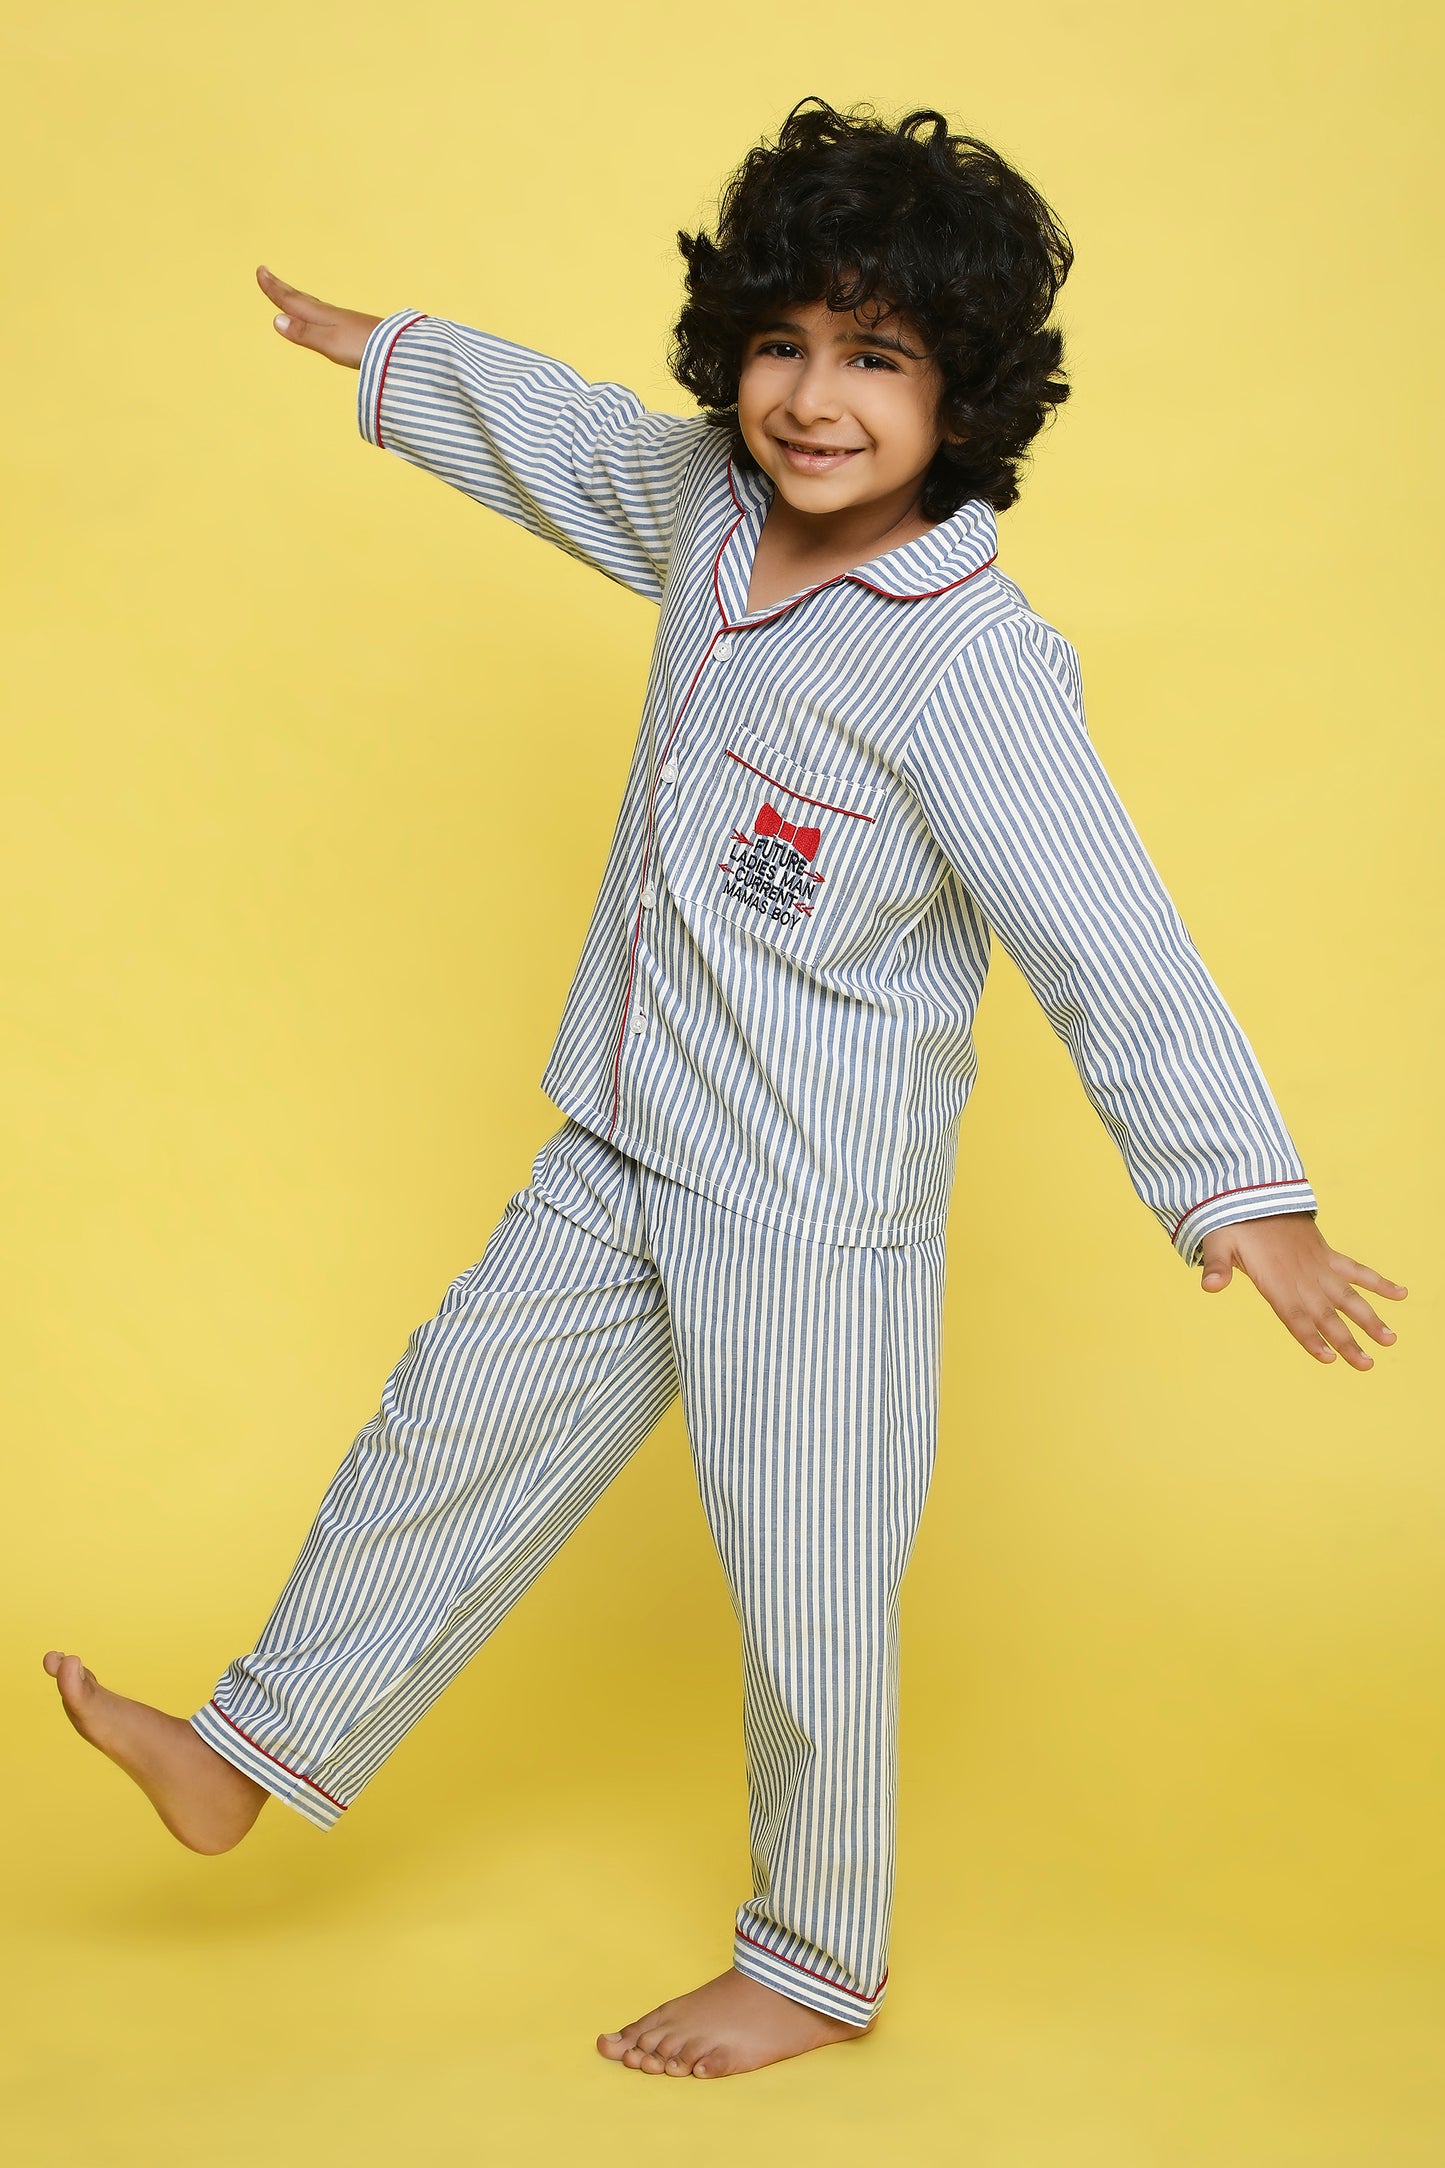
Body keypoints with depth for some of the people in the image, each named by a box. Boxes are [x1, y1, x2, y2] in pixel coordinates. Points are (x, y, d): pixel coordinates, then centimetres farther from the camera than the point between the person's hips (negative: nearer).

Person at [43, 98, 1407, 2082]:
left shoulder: (968, 666, -23)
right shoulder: (706, 503, -1)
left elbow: (1109, 938, -28)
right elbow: (562, 433, 21)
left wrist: (1243, 1190, -36)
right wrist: (383, 355, 36)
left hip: (817, 1211, -7)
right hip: (624, 1157, 7)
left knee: (807, 1602, 5)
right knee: (455, 1425, 18)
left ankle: (819, 1969, 28)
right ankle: (253, 1754, 37)